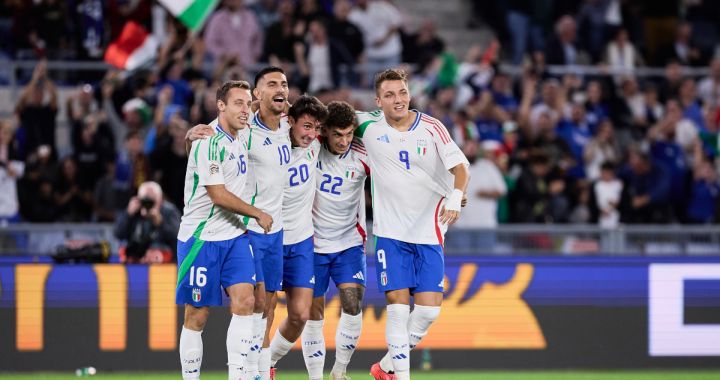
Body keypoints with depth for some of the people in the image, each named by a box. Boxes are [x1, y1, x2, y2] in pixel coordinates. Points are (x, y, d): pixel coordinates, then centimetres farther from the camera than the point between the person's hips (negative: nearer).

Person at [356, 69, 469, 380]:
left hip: (428, 232, 0)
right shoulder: (369, 125, 0)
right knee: (398, 304, -10)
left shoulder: (431, 128, -3)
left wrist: (455, 197, -25)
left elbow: (459, 167, -8)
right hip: (390, 232, 0)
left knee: (429, 308, -5)